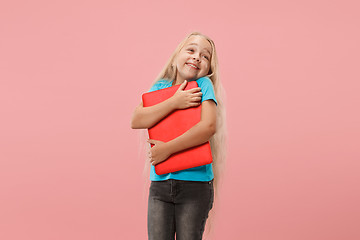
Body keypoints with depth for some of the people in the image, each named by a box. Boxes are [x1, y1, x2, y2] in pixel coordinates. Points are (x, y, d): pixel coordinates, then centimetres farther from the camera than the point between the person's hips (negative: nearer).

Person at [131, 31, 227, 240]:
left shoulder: (204, 85, -3)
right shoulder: (160, 87, 8)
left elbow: (209, 126, -18)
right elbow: (137, 121, -7)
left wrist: (168, 148, -17)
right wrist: (174, 102, -15)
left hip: (195, 183, -3)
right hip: (160, 183, 3)